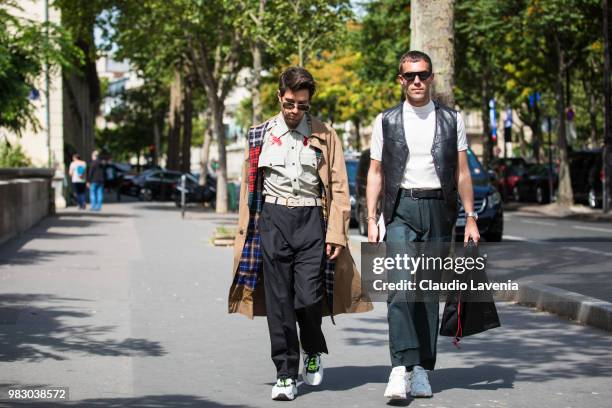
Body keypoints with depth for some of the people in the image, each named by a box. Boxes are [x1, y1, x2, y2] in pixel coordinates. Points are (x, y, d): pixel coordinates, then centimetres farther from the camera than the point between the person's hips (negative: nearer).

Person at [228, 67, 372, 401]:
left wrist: (336, 233, -4)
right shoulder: (261, 135, 11)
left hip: (311, 220, -1)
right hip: (273, 219, 1)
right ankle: (286, 373, 5)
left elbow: (338, 187, 5)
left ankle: (313, 352, 21)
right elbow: (249, 186, 14)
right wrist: (247, 232, 8)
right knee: (278, 300, -2)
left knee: (308, 298, -8)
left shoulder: (324, 135, 7)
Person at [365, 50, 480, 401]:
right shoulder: (386, 121, 7)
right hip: (401, 209, -1)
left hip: (438, 209, 1)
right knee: (402, 288, -16)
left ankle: (422, 370, 12)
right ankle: (401, 369, -21)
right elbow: (376, 173, 9)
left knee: (430, 291, 5)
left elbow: (462, 172, 9)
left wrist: (471, 217, 4)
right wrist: (372, 219, 2)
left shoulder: (451, 119, 8)